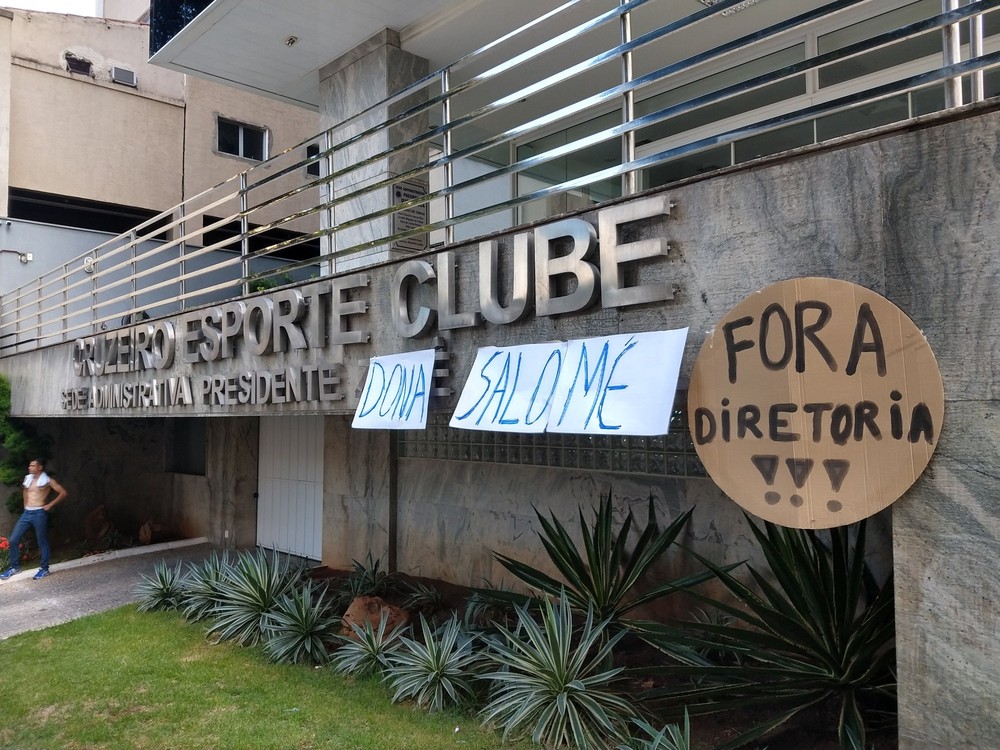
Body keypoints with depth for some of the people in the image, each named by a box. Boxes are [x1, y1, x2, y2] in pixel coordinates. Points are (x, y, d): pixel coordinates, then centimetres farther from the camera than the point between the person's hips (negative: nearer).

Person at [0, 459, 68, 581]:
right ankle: (15, 566, 16)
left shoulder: (47, 481, -5)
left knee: (42, 542, 3)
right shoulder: (27, 479, 11)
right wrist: (25, 502, 19)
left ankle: (44, 569, 12)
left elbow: (63, 493, -7)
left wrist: (50, 504, -10)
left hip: (39, 513, -6)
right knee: (13, 540, 1)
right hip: (26, 513, 6)